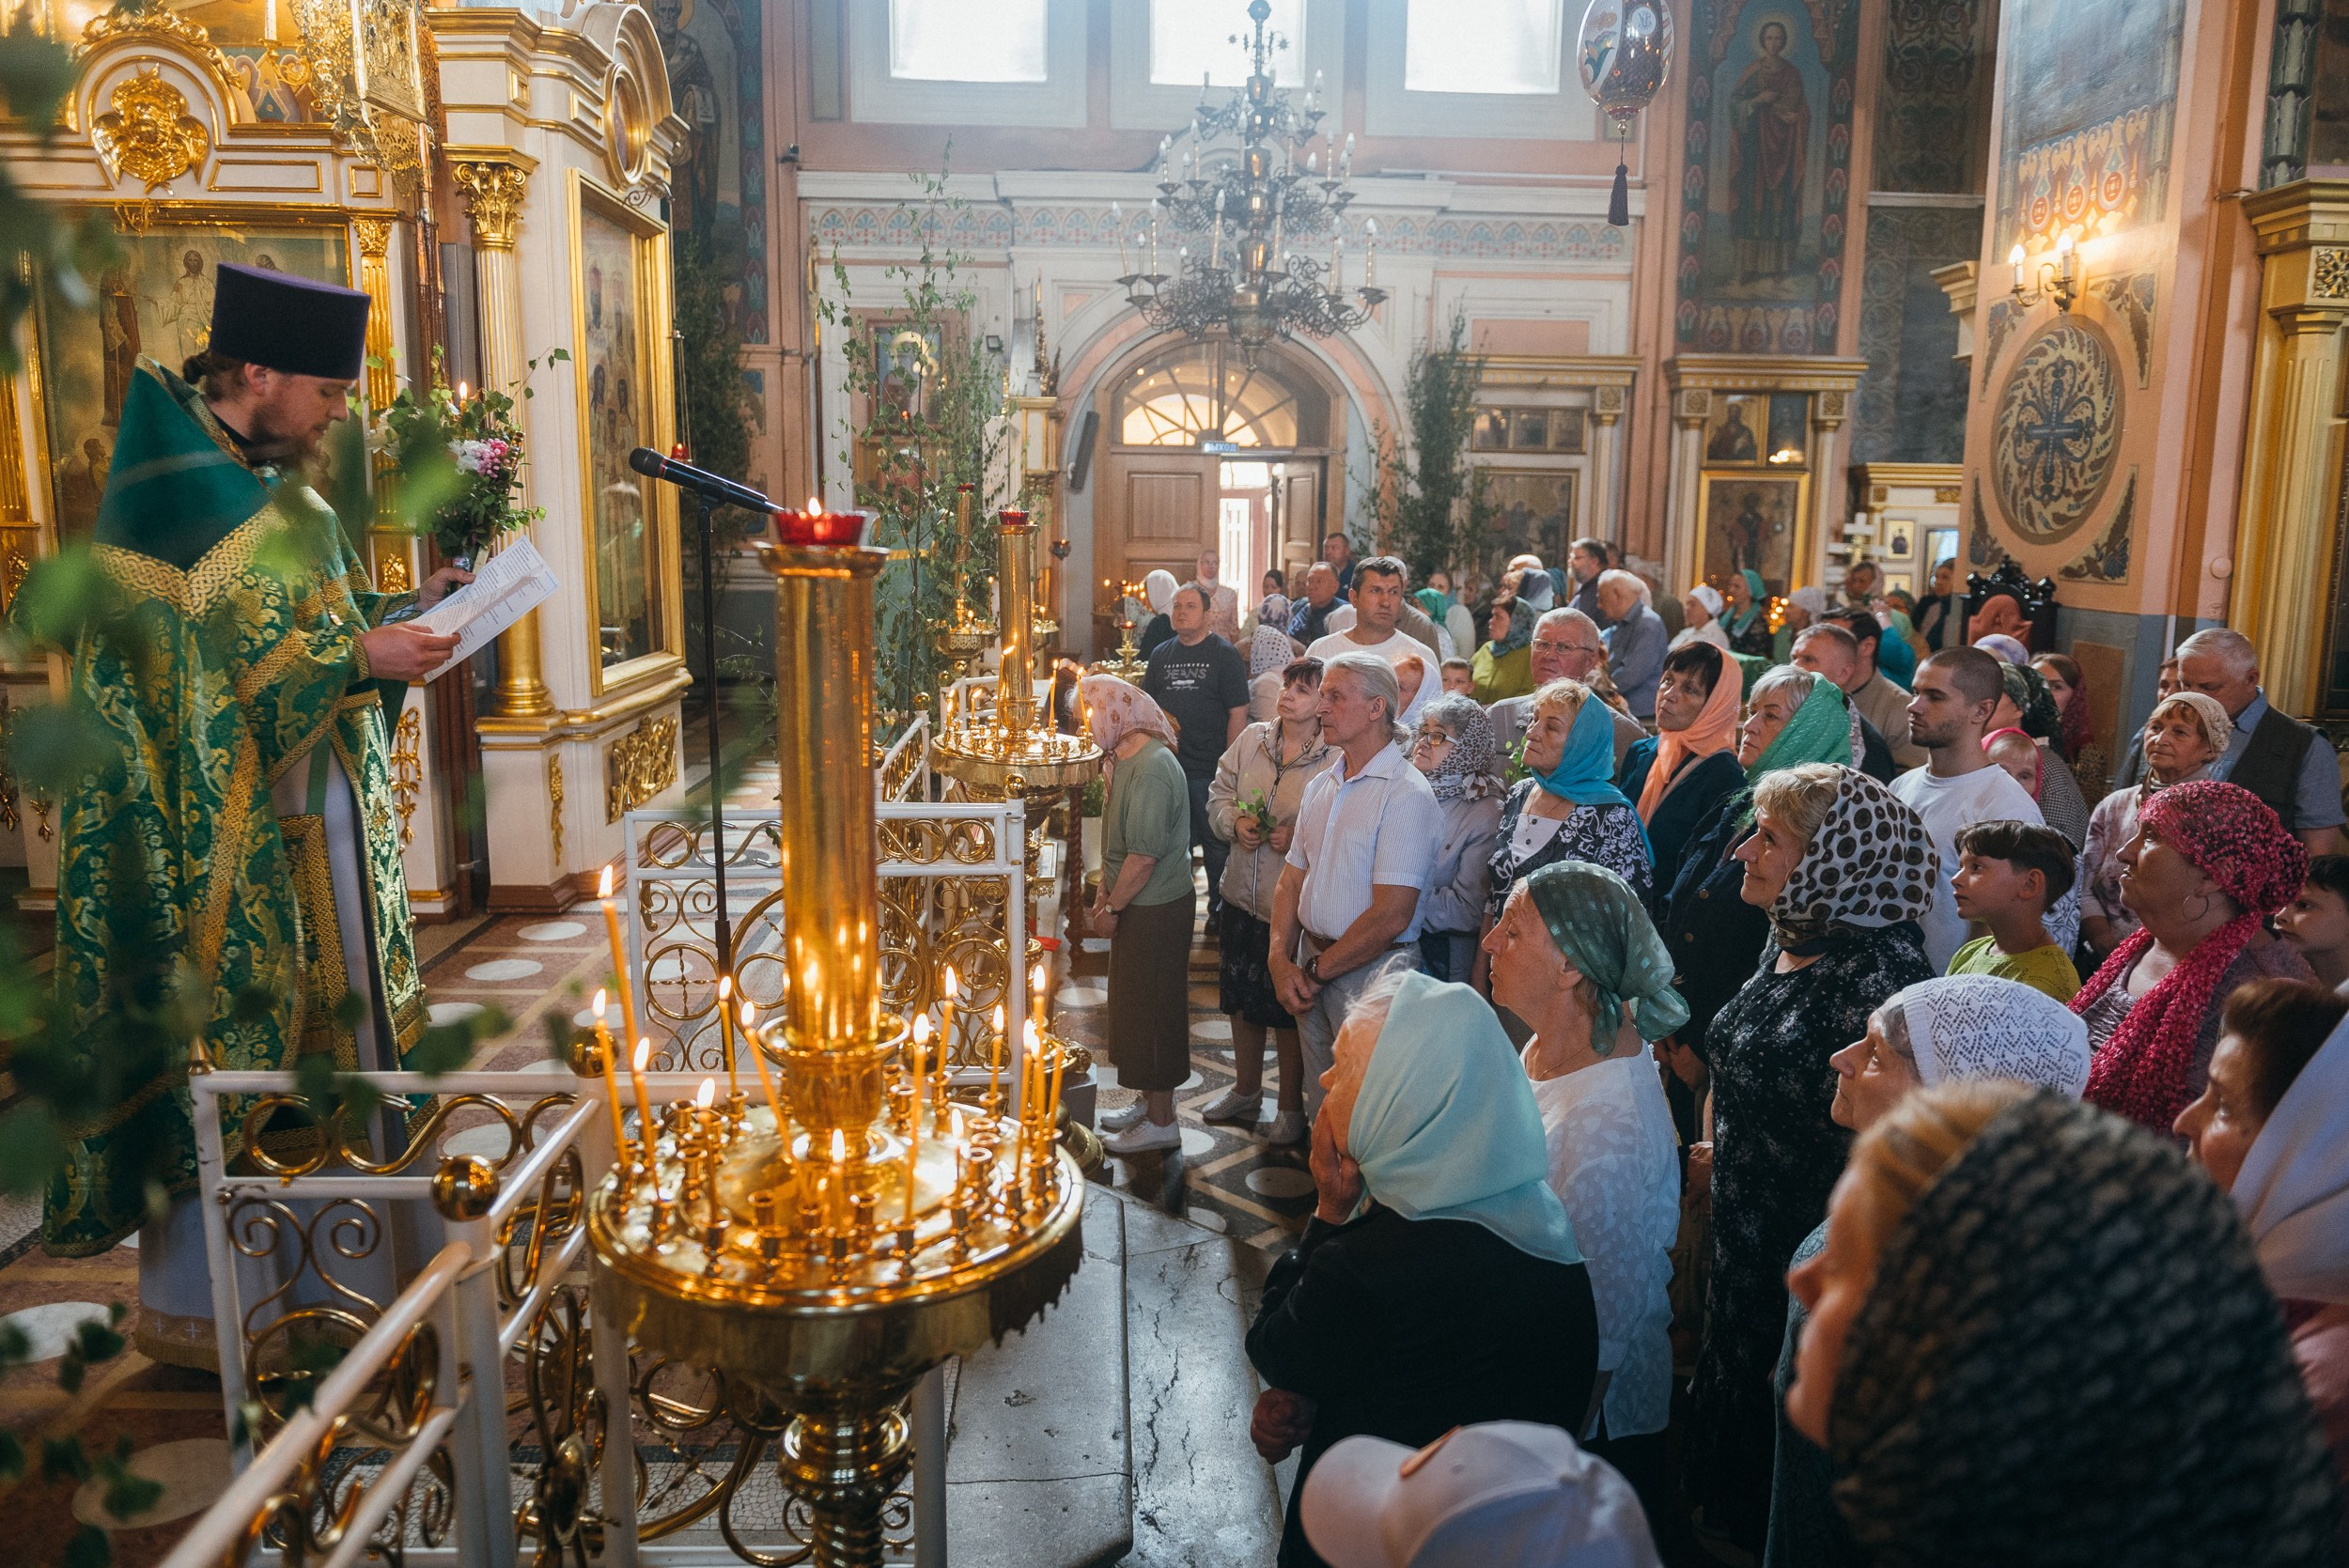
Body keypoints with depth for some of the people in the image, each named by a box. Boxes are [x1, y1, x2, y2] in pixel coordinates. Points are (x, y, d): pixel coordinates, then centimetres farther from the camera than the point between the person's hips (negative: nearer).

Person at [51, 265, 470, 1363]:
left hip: (313, 814, 9)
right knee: (224, 1051, 1)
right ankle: (182, 1305, 18)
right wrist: (356, 654, -21)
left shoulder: (268, 482, 10)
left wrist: (400, 610, 1)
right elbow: (193, 679, -21)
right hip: (220, 830, -9)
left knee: (326, 1031, 16)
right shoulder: (167, 497, -17)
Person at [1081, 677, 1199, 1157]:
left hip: (1155, 911, -10)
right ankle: (1152, 1101, 31)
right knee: (1136, 1007, 18)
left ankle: (1160, 1122, 12)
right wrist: (1104, 894, 12)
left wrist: (1112, 908, -16)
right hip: (1138, 905, 10)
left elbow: (1144, 855, -24)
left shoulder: (1152, 767, -23)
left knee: (1151, 1012, 1)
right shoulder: (1126, 759, 9)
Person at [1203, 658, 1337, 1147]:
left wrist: (1299, 838, -25)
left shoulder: (1335, 759, -15)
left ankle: (1290, 1106, 28)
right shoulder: (1252, 739, 2)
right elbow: (1218, 794, 10)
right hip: (1243, 893, 6)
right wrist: (1236, 822, -8)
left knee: (1287, 1007, 7)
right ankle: (1246, 1090, 41)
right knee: (1240, 996, 20)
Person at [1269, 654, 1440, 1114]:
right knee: (1322, 1109, 15)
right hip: (1313, 970, 7)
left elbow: (1391, 916, -19)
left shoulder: (1405, 793, -15)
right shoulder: (1321, 786, 10)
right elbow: (1292, 879, 11)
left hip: (1371, 973, -7)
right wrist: (1281, 960, -4)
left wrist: (1317, 969, -11)